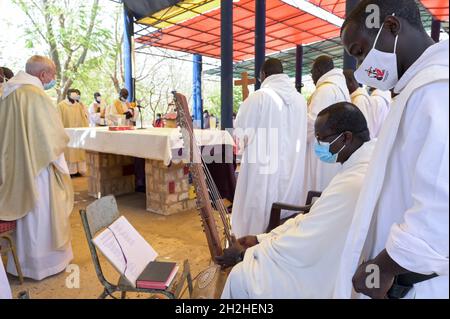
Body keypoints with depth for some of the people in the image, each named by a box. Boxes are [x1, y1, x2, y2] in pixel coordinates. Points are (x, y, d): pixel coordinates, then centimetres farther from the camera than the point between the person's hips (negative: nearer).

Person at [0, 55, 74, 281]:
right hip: (37, 167, -8)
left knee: (25, 213, 19)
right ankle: (44, 262, 20)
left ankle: (23, 260, 33)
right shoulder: (37, 96, -19)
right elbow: (55, 137, -18)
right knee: (41, 214, 5)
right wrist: (62, 141, 2)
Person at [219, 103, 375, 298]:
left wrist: (245, 253, -11)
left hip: (329, 280, -9)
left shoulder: (352, 184, -32)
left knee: (241, 277, -2)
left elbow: (301, 249, -26)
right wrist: (261, 239, 2)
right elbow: (314, 219, 4)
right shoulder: (367, 162, 1)